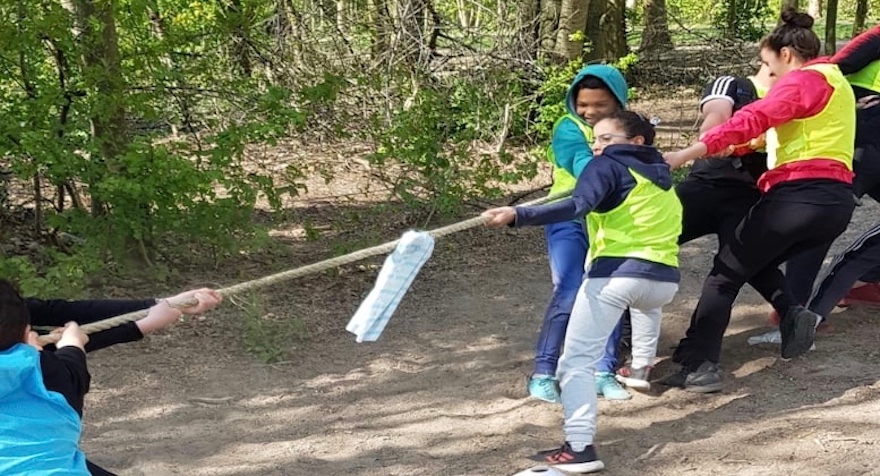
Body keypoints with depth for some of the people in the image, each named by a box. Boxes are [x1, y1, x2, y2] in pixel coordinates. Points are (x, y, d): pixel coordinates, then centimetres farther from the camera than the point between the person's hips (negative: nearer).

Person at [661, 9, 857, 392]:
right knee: (756, 260, 25)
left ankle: (698, 363, -6)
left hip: (800, 195, -9)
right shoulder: (835, 82, 25)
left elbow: (752, 120, -19)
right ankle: (793, 313, 1)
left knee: (725, 272, 0)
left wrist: (683, 156, -26)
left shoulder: (803, 80, -5)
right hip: (836, 202, 9)